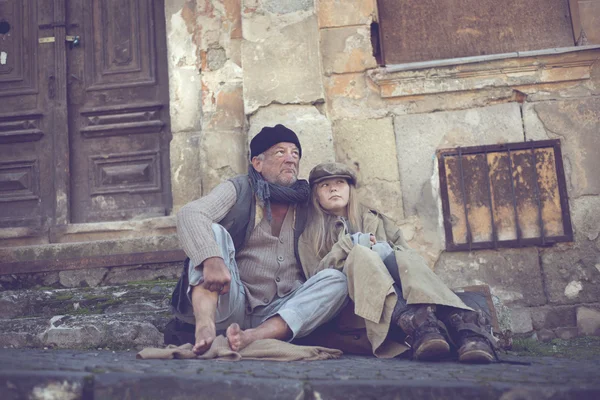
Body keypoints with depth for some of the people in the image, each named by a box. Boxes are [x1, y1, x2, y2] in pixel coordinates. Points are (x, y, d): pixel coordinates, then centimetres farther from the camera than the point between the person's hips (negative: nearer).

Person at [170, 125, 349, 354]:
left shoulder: (305, 204, 14)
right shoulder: (239, 190, 2)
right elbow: (189, 215, -16)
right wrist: (212, 259, -37)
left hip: (280, 313, 3)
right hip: (231, 305, -3)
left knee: (336, 280, -18)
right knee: (214, 231, -19)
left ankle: (254, 336, -37)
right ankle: (204, 326, -41)